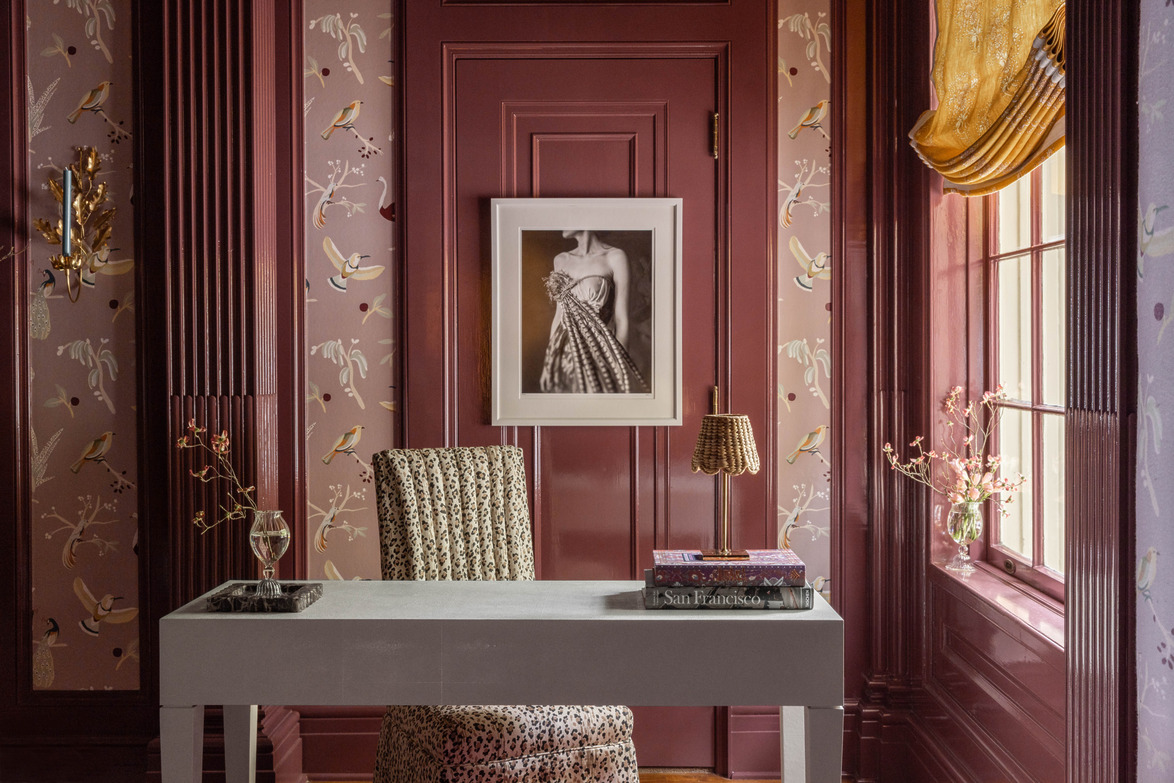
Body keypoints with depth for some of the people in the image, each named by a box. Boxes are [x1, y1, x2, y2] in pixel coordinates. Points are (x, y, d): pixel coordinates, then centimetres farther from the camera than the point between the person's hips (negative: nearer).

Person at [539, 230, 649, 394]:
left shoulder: (615, 257, -7)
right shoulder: (561, 260, 10)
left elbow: (621, 319, -9)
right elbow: (559, 314, 14)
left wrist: (620, 370, -11)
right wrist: (548, 363, 12)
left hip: (600, 354, -5)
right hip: (568, 354, 5)